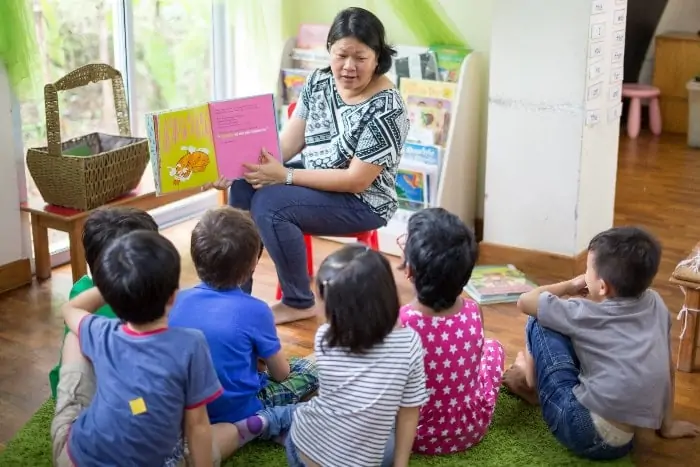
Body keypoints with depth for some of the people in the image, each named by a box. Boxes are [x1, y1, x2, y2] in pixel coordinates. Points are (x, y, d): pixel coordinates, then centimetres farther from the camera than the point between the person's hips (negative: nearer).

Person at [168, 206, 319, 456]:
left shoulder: (178, 301, -9)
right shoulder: (255, 310, -20)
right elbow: (280, 373, -7)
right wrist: (267, 355, 17)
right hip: (237, 409, -5)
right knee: (310, 368, 11)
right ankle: (260, 424, -4)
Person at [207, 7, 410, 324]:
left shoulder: (386, 108, -22)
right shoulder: (319, 82, -1)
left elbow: (357, 180, -24)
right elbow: (288, 142, -1)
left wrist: (284, 176, -27)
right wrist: (244, 165, -19)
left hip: (362, 202, -7)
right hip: (312, 184, 7)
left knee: (269, 203, -25)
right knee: (243, 187, -14)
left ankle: (299, 303, -8)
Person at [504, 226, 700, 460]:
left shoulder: (588, 314, -10)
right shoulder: (655, 304, 5)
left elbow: (525, 301, 1)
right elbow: (668, 365, 14)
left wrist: (569, 286, 16)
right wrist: (666, 423, 25)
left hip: (587, 432, -7)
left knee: (540, 322, 3)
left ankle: (532, 383, 25)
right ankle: (538, 381, 33)